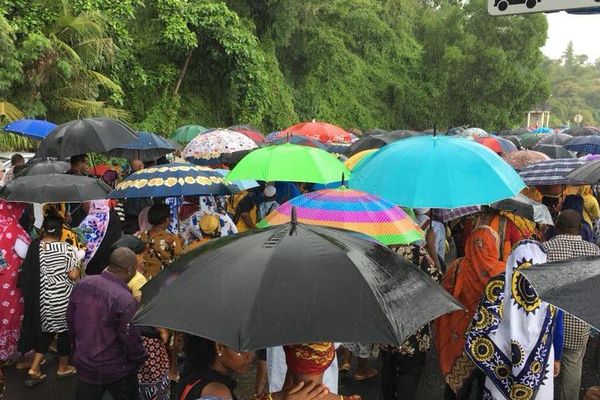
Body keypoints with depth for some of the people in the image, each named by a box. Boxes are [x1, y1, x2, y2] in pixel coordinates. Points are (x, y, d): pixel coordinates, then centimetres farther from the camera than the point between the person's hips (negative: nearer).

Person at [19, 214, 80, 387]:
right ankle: (63, 368, 27)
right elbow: (74, 275, -19)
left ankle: (34, 368, 14)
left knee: (47, 329, 19)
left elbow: (27, 274, 2)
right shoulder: (67, 249, -16)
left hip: (42, 296, 4)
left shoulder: (34, 247, -4)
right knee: (64, 329, 13)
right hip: (63, 296, -4)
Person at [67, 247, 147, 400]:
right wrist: (141, 358, -2)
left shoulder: (83, 283, -8)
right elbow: (130, 338, -22)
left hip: (82, 363, 6)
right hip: (115, 370, -6)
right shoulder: (125, 300, -29)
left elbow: (70, 318, 5)